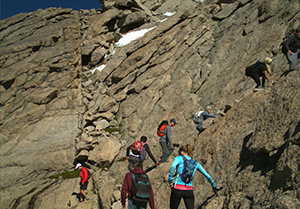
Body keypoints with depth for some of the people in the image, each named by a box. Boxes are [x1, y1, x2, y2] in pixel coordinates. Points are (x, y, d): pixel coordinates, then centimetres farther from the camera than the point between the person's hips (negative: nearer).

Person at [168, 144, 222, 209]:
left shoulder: (179, 158, 4)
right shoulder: (196, 163, 17)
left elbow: (173, 166, -19)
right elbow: (207, 175, 23)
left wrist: (170, 179, -13)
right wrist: (214, 186, 36)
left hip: (177, 189, -3)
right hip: (189, 191, 3)